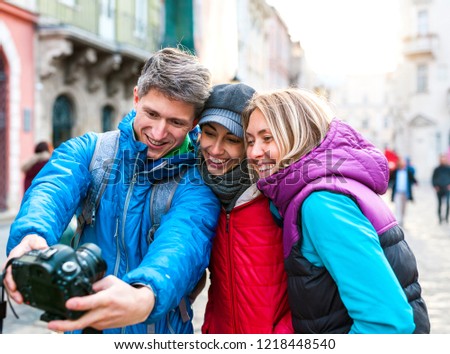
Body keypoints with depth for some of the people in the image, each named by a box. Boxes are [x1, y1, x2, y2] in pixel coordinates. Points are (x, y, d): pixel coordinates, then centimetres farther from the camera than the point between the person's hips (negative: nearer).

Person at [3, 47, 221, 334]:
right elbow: (54, 190, -18)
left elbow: (184, 240, -25)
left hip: (159, 329, -1)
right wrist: (32, 236, -39)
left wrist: (144, 299, -45)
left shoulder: (197, 181, -7)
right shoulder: (88, 150, 1)